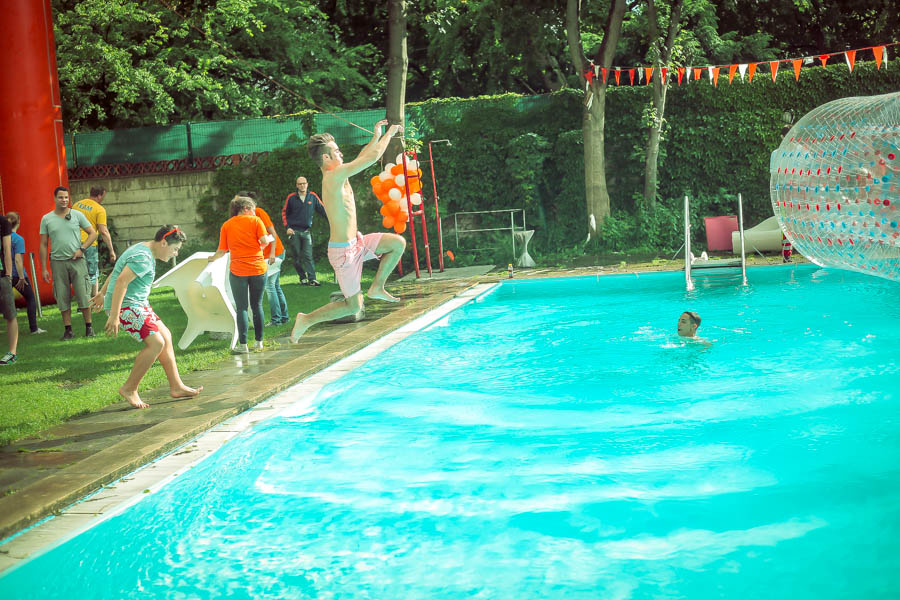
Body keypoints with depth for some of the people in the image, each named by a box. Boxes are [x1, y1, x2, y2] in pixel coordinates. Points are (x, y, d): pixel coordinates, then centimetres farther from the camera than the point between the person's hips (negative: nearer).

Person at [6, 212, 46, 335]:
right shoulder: (18, 239, -14)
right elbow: (18, 260, -20)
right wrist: (22, 278, -17)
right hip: (17, 274, -4)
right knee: (31, 299, 13)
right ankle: (34, 328, 14)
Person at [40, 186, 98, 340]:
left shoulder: (77, 215, 4)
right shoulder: (47, 219, 5)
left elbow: (93, 234, 8)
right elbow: (43, 245, 8)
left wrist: (81, 249, -7)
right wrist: (43, 268, 4)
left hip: (77, 260, -1)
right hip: (58, 262, 1)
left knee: (83, 295, -3)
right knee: (63, 297, 2)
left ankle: (88, 326, 7)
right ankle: (68, 329, 9)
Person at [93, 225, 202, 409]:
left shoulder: (143, 250, 14)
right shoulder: (143, 258, -20)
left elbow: (115, 272, 25)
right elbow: (121, 282, -29)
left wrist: (103, 293, 34)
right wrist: (114, 316, -31)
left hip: (138, 304, 11)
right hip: (126, 306, -11)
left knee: (165, 336, 11)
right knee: (156, 343, -18)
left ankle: (176, 387, 14)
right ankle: (129, 389, -7)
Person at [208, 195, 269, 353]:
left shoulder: (227, 225, 7)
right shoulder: (255, 221, 2)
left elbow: (222, 251, 4)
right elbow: (264, 240, -10)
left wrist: (213, 258, 23)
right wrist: (268, 239, 12)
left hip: (238, 271, 0)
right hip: (258, 269, 0)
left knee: (242, 308, 3)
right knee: (257, 306, 11)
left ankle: (243, 344, -2)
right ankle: (259, 341, 15)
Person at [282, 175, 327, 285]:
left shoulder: (313, 197, 3)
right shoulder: (291, 197, 1)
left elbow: (323, 210, 7)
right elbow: (284, 213, 8)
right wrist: (287, 227, -3)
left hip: (306, 231, 0)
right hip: (294, 231, 0)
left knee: (308, 256, -9)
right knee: (297, 257, 2)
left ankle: (312, 278, -14)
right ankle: (303, 277, 11)